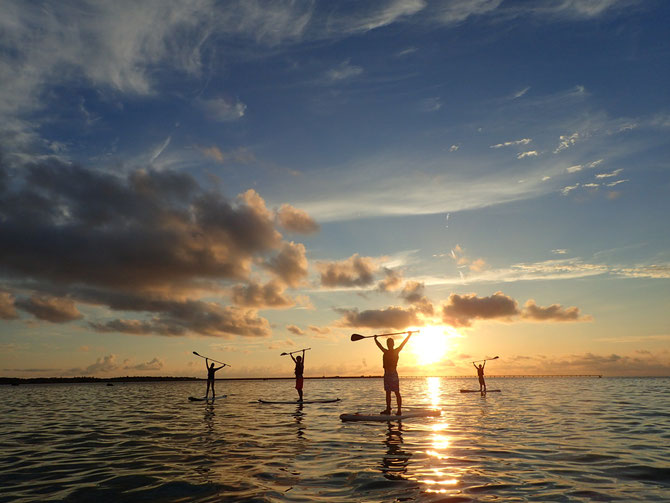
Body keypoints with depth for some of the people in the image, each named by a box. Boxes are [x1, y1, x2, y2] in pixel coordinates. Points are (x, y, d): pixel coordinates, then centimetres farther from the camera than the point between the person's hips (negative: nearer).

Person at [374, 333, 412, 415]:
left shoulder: (396, 351, 0)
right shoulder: (386, 352, 14)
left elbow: (403, 343, -3)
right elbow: (379, 345, 27)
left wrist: (409, 335, -8)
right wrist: (375, 339, 36)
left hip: (393, 374, -6)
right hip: (386, 374, 6)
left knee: (397, 393, -4)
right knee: (388, 392, 9)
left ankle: (399, 410, -3)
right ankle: (388, 409, 15)